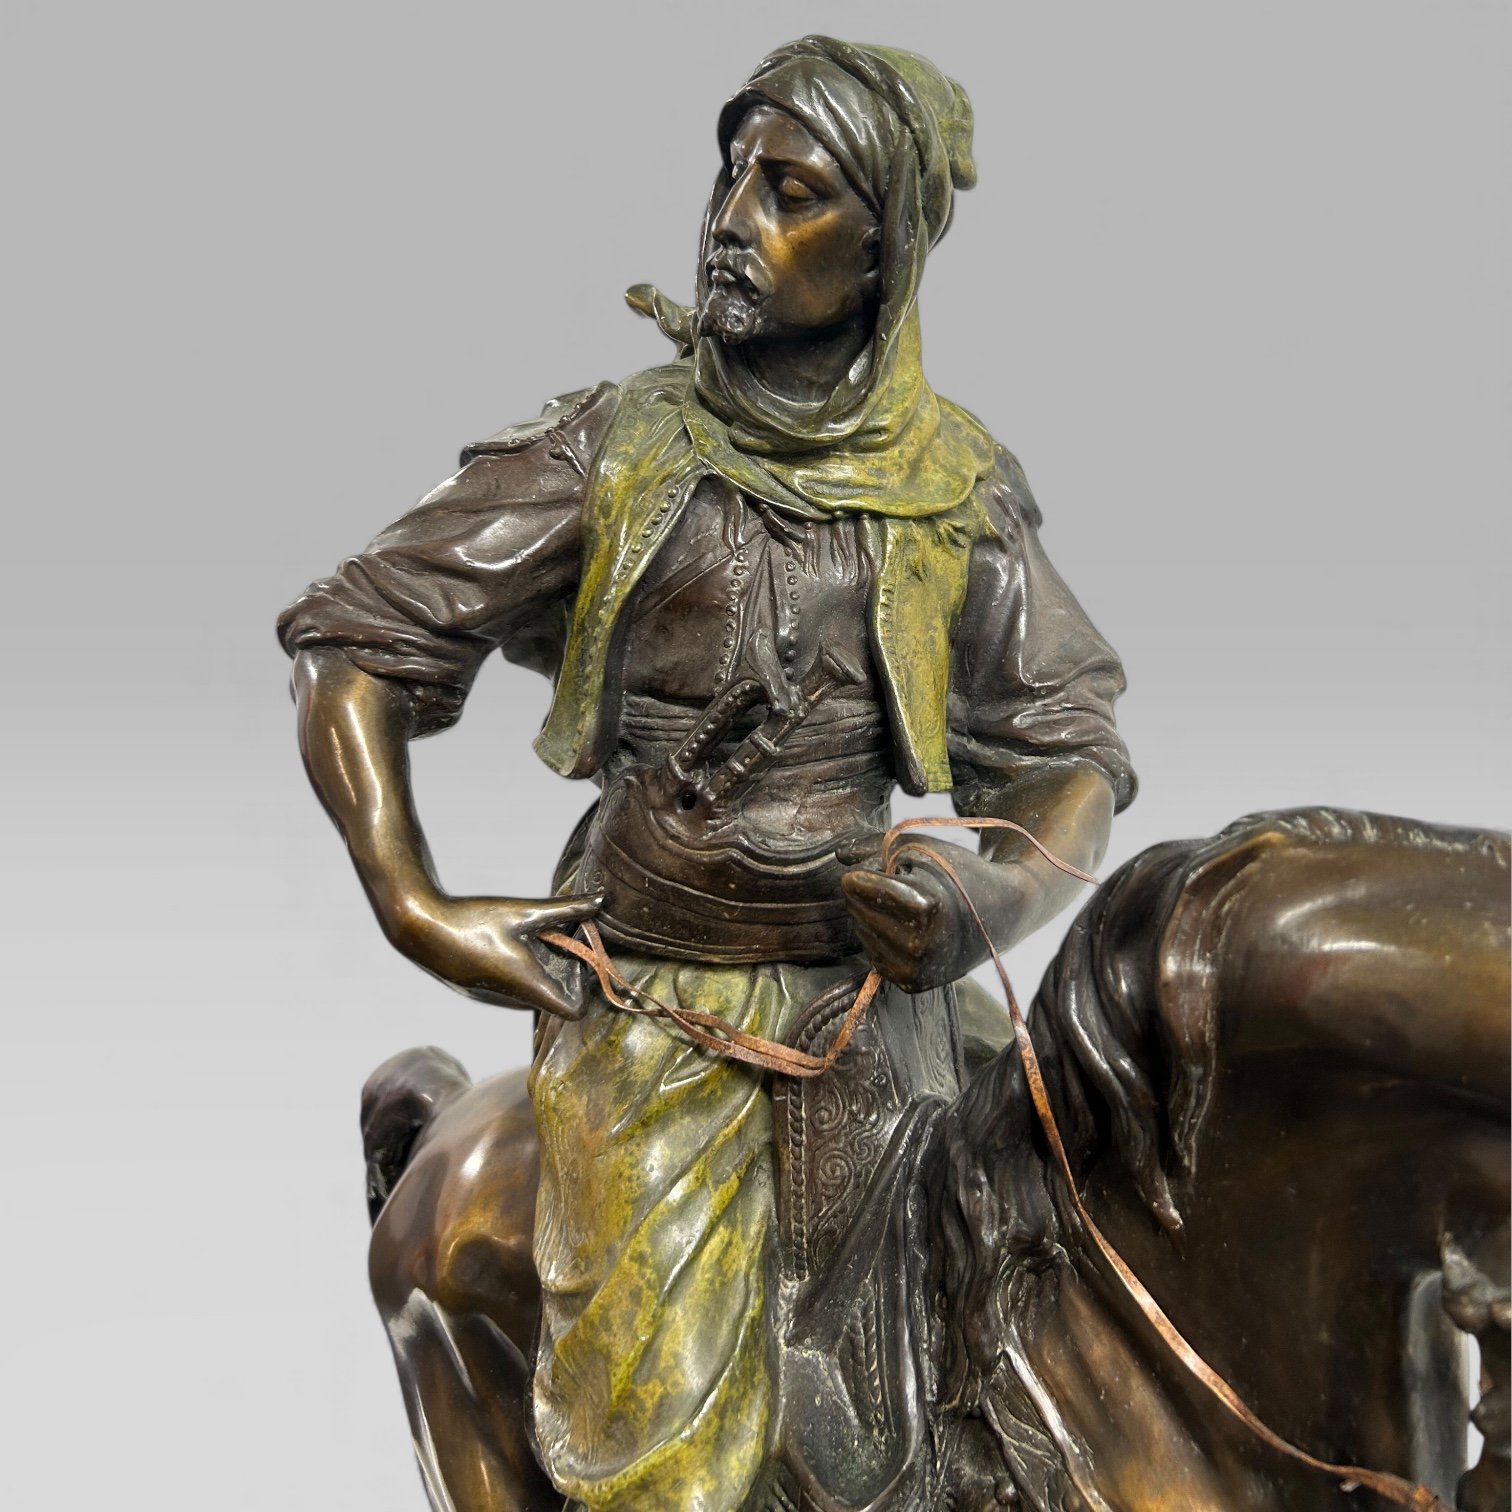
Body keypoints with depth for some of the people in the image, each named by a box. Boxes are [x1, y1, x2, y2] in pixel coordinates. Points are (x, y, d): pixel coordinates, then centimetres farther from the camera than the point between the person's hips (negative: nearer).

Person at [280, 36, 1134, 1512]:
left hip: (873, 986, 2)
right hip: (648, 1004, -2)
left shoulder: (962, 488, 0)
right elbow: (351, 645, -3)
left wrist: (1000, 895, -14)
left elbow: (1067, 744, 7)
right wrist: (415, 909, -14)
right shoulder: (612, 451, -5)